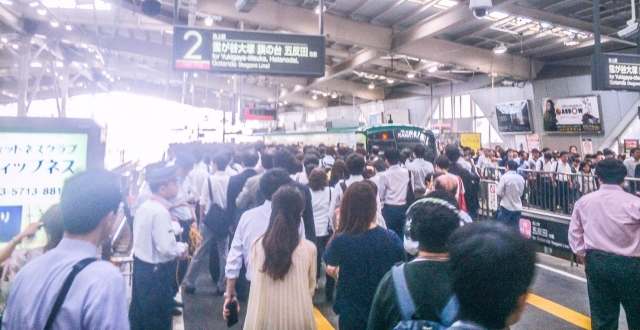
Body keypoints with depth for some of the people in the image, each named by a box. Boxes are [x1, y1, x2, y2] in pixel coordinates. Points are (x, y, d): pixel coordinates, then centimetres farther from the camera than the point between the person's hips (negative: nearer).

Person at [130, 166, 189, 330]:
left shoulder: (144, 206, 4)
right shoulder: (160, 212, -24)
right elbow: (167, 249, -27)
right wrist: (182, 248, -8)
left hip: (140, 265, 9)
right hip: (156, 271, -8)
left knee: (139, 311, 21)